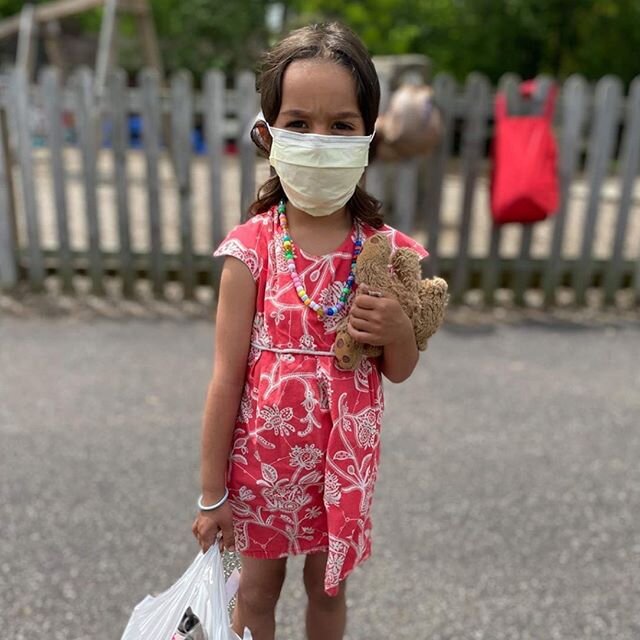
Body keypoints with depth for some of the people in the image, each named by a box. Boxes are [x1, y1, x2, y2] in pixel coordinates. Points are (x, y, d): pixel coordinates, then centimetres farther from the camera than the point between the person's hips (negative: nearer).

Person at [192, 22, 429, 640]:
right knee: (257, 589, 22)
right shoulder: (250, 249, -16)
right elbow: (226, 378, -12)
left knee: (328, 586, 25)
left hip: (343, 461, 2)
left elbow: (399, 371, 1)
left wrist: (397, 331, -22)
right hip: (265, 456, -1)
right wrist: (212, 493, -6)